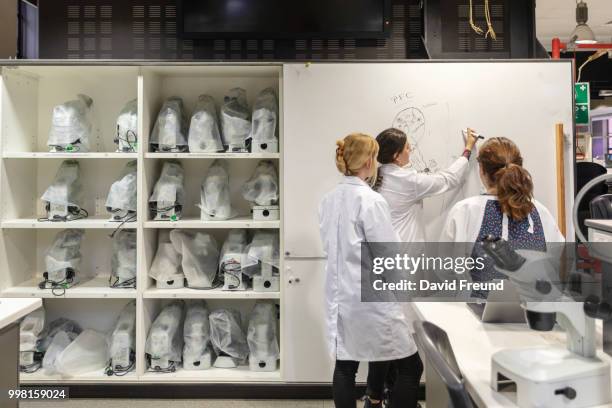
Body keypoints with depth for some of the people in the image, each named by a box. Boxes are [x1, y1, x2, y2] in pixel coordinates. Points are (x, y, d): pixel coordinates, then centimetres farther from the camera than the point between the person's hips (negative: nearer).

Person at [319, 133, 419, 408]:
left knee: (345, 363, 13)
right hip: (371, 295, -7)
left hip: (339, 293, 8)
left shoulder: (329, 199, 5)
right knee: (409, 363, 10)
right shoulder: (371, 200, -17)